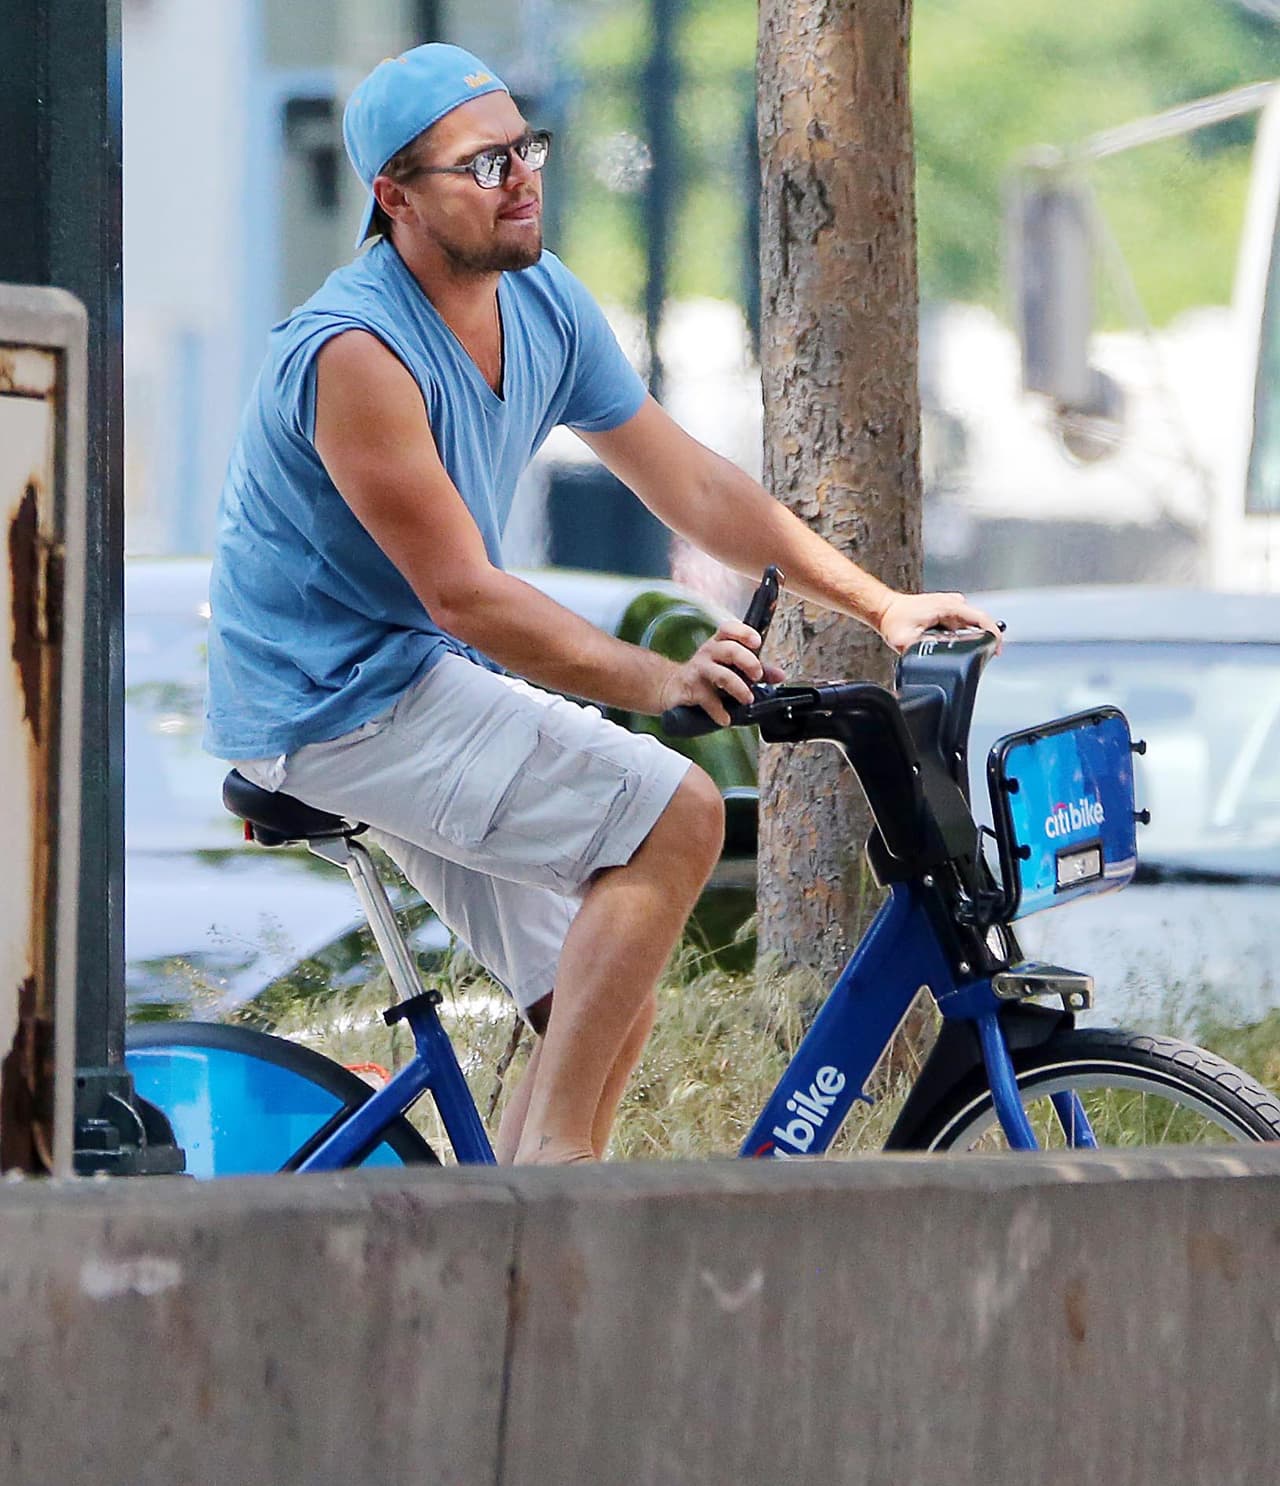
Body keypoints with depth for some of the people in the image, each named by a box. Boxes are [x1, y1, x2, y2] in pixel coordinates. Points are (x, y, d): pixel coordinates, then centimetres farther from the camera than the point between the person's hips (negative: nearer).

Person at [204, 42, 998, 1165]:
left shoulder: (544, 305, 2)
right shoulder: (356, 352, -24)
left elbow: (695, 488, 8)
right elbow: (464, 597, -26)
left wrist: (882, 606, 3)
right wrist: (660, 682, -33)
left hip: (428, 690, 9)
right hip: (334, 703, -9)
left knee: (608, 1006, 7)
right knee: (675, 813, -22)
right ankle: (553, 1150, -19)